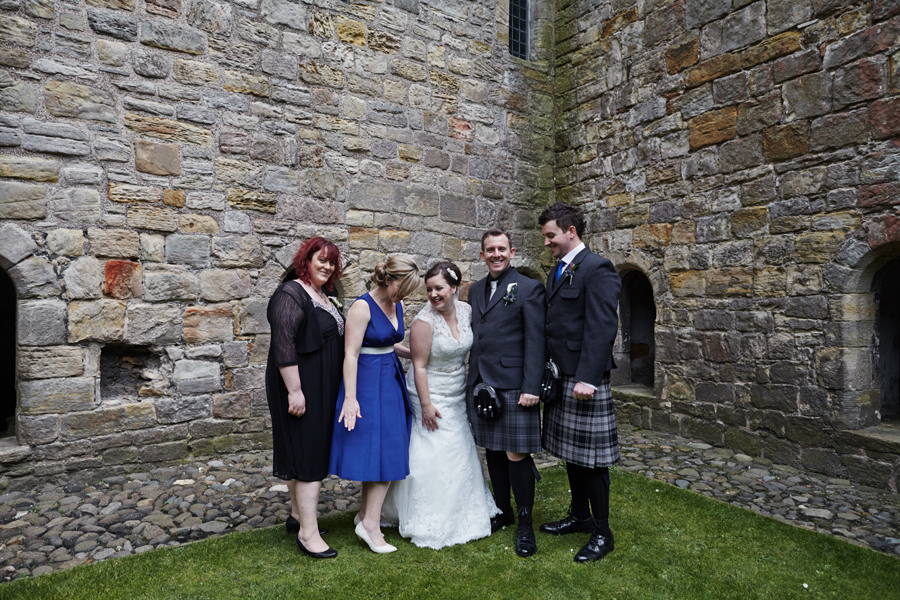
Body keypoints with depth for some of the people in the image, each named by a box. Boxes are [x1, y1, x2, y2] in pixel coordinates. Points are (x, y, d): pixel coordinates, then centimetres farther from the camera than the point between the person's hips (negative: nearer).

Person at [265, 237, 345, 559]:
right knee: (309, 455, -6)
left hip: (323, 389, 9)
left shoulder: (323, 297, 14)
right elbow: (283, 345, -21)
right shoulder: (291, 294, -14)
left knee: (309, 452, 16)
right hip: (303, 388, -9)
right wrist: (294, 391, -24)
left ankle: (298, 515, 30)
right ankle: (308, 532, 2)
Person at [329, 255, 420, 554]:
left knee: (389, 449, 11)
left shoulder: (397, 305, 7)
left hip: (391, 380, 8)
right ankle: (370, 523, 8)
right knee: (378, 449, -4)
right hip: (367, 383, -8)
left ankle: (366, 514, 24)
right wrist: (350, 397, -21)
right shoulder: (363, 306, -16)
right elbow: (351, 354, -18)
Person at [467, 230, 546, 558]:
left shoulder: (529, 288, -3)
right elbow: (474, 337, 15)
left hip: (513, 386, -5)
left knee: (516, 455, -2)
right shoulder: (475, 289, 15)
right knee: (493, 451, 14)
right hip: (481, 384, 6)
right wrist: (472, 381, 11)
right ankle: (502, 511, 31)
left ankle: (525, 523, 14)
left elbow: (535, 342, -9)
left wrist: (531, 387, -15)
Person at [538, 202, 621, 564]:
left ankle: (601, 533, 17)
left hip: (584, 379, -9)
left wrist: (587, 379, -24)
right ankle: (579, 516, 34)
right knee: (570, 452, 18)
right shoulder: (557, 272, 16)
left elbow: (602, 328, -19)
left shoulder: (597, 269, -12)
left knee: (591, 456, 2)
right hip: (560, 377, 9)